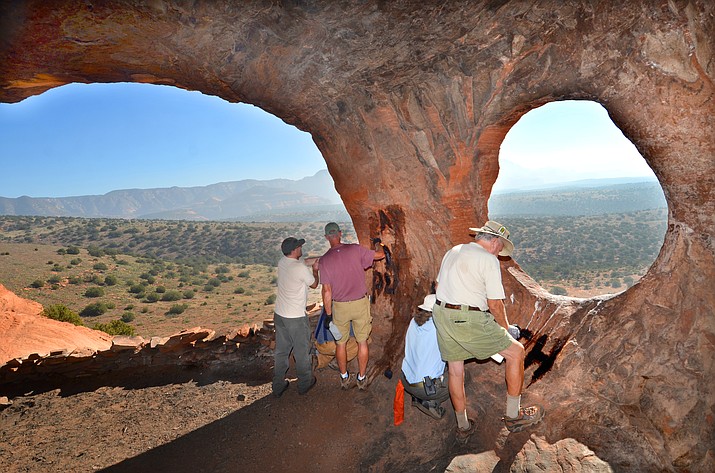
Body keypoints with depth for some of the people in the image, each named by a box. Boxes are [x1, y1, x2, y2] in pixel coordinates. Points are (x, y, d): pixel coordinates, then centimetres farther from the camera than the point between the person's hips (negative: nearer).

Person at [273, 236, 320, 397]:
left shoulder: (282, 262, -2)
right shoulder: (301, 268, -22)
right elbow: (314, 284, -5)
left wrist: (310, 265, 11)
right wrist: (315, 270, 9)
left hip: (279, 314, 7)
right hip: (296, 317, -6)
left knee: (281, 351, 17)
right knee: (301, 351, 13)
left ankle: (278, 385, 28)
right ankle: (304, 383, 29)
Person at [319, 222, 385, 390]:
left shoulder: (324, 260, -11)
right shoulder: (355, 250, -10)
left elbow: (327, 291, -10)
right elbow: (380, 255, 2)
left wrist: (328, 314, -1)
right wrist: (379, 244, 25)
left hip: (339, 306, 0)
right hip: (360, 303, 0)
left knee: (340, 343, 17)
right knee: (362, 342, 14)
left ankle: (344, 378, 31)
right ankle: (362, 379, 25)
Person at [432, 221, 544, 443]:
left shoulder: (452, 252, 15)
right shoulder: (489, 260, -7)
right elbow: (495, 304, -7)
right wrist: (506, 328, 10)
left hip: (440, 314, 8)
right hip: (470, 320, -8)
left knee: (455, 370, 19)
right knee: (515, 352, 8)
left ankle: (463, 427, 33)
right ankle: (513, 415, 19)